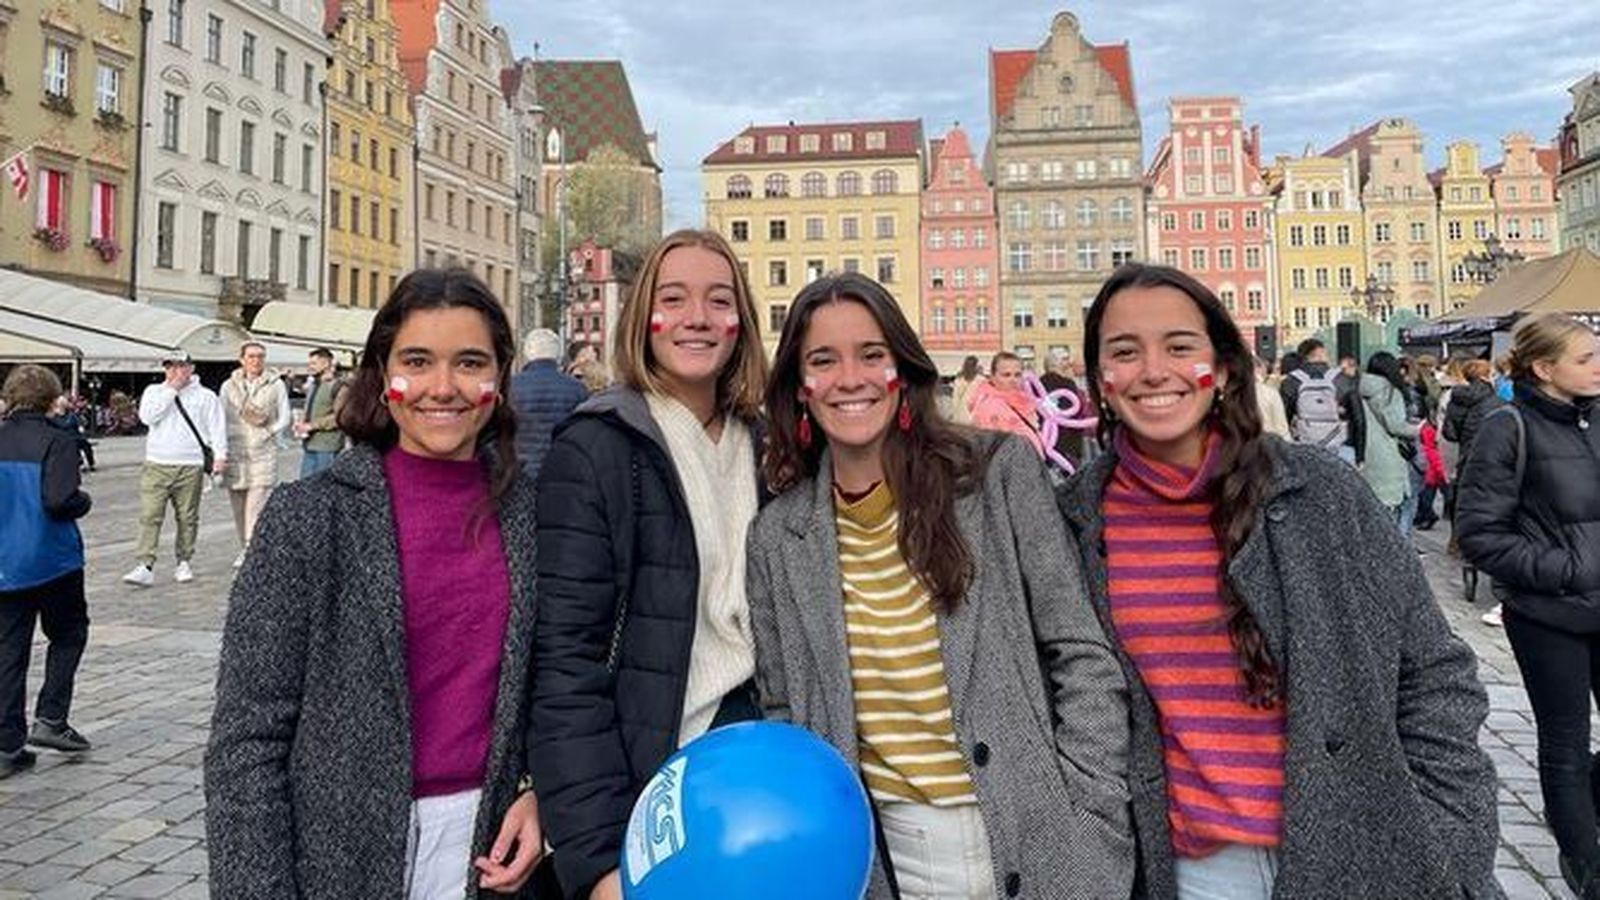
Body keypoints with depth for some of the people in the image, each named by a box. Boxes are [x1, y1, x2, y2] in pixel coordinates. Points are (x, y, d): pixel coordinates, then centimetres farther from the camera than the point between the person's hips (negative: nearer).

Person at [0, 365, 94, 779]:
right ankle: (50, 720, 9)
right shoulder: (57, 442, -13)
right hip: (53, 561, -4)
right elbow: (60, 500, -23)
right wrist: (84, 501, -3)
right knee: (68, 635, 17)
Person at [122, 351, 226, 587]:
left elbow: (217, 426, 3)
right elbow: (147, 416, -7)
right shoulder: (154, 391, 11)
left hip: (190, 467, -1)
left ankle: (184, 562, 20)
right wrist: (171, 390, -6)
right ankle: (145, 566, -8)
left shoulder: (205, 396, 7)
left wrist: (220, 455, -8)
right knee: (149, 516, -7)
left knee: (187, 518, 7)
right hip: (157, 465, 1)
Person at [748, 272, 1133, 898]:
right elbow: (783, 713, 8)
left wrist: (1093, 832, -8)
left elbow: (1083, 660, -5)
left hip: (1035, 843, -2)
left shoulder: (999, 472, -7)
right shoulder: (777, 538, 0)